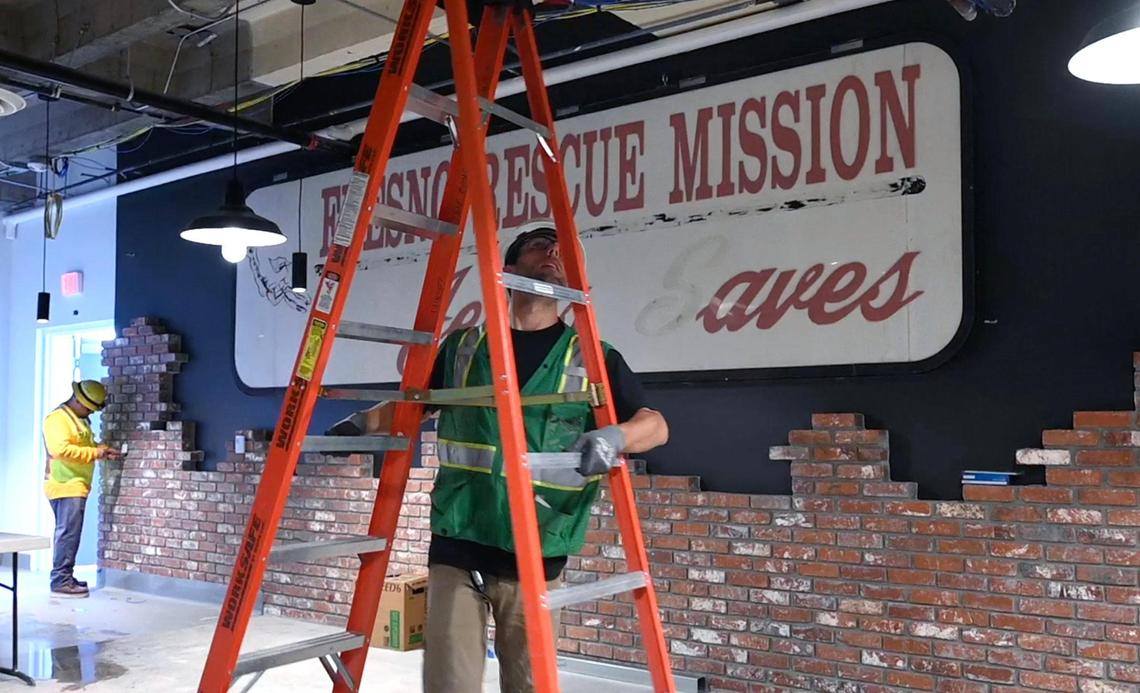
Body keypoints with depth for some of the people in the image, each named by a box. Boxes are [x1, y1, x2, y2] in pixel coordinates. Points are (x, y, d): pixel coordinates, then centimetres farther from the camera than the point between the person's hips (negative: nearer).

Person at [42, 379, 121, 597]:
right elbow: (61, 449, -24)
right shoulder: (57, 418, -12)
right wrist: (94, 452, -19)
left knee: (69, 533, 12)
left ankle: (65, 577, 18)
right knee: (68, 533, -10)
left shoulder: (80, 419, 19)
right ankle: (60, 581, -8)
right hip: (65, 485, -10)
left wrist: (101, 452, 9)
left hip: (76, 486, 10)